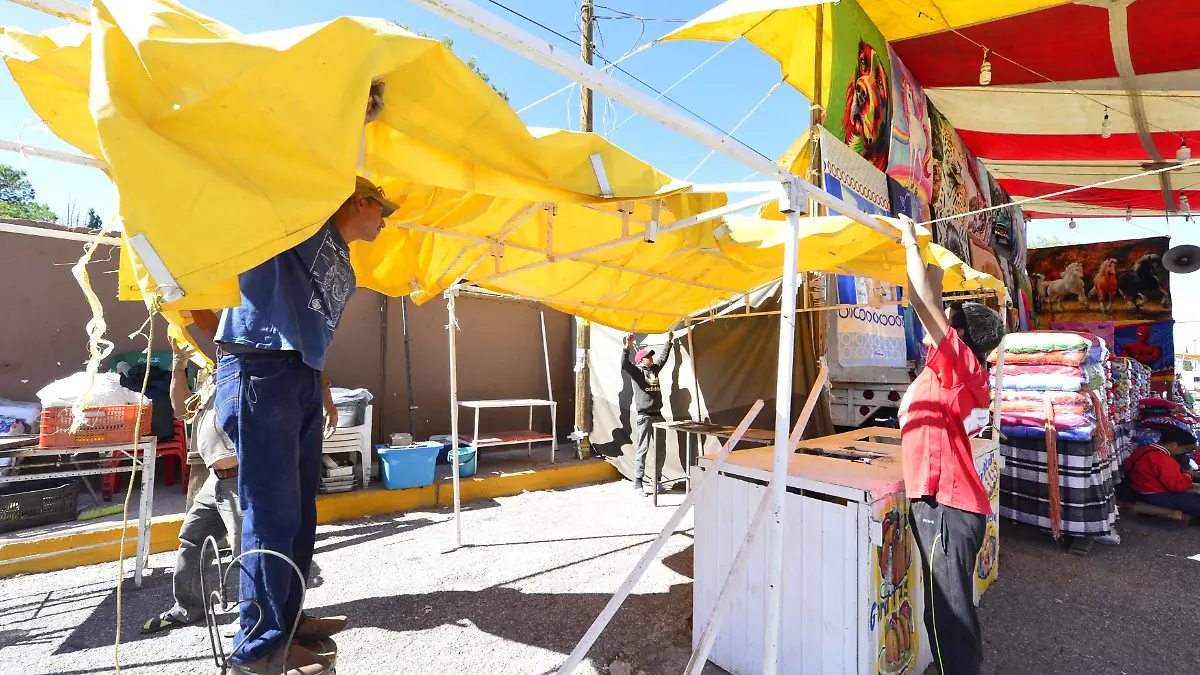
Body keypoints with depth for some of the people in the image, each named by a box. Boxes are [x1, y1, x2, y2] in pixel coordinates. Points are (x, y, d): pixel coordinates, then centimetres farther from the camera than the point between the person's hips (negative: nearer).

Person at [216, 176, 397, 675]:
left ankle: (286, 618, 26)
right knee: (273, 512, -6)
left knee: (299, 510, 13)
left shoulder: (344, 269, 24)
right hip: (259, 369, -9)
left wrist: (324, 391, 25)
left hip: (302, 378, 9)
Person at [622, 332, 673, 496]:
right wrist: (628, 347, -33)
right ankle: (638, 483, 3)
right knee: (642, 450, -4)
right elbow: (624, 364, -21)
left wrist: (669, 341, 36)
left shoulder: (654, 369, 16)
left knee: (660, 450, 9)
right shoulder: (636, 371, -2)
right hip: (644, 417, -6)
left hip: (658, 415, 7)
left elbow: (663, 357, 32)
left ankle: (656, 480, 21)